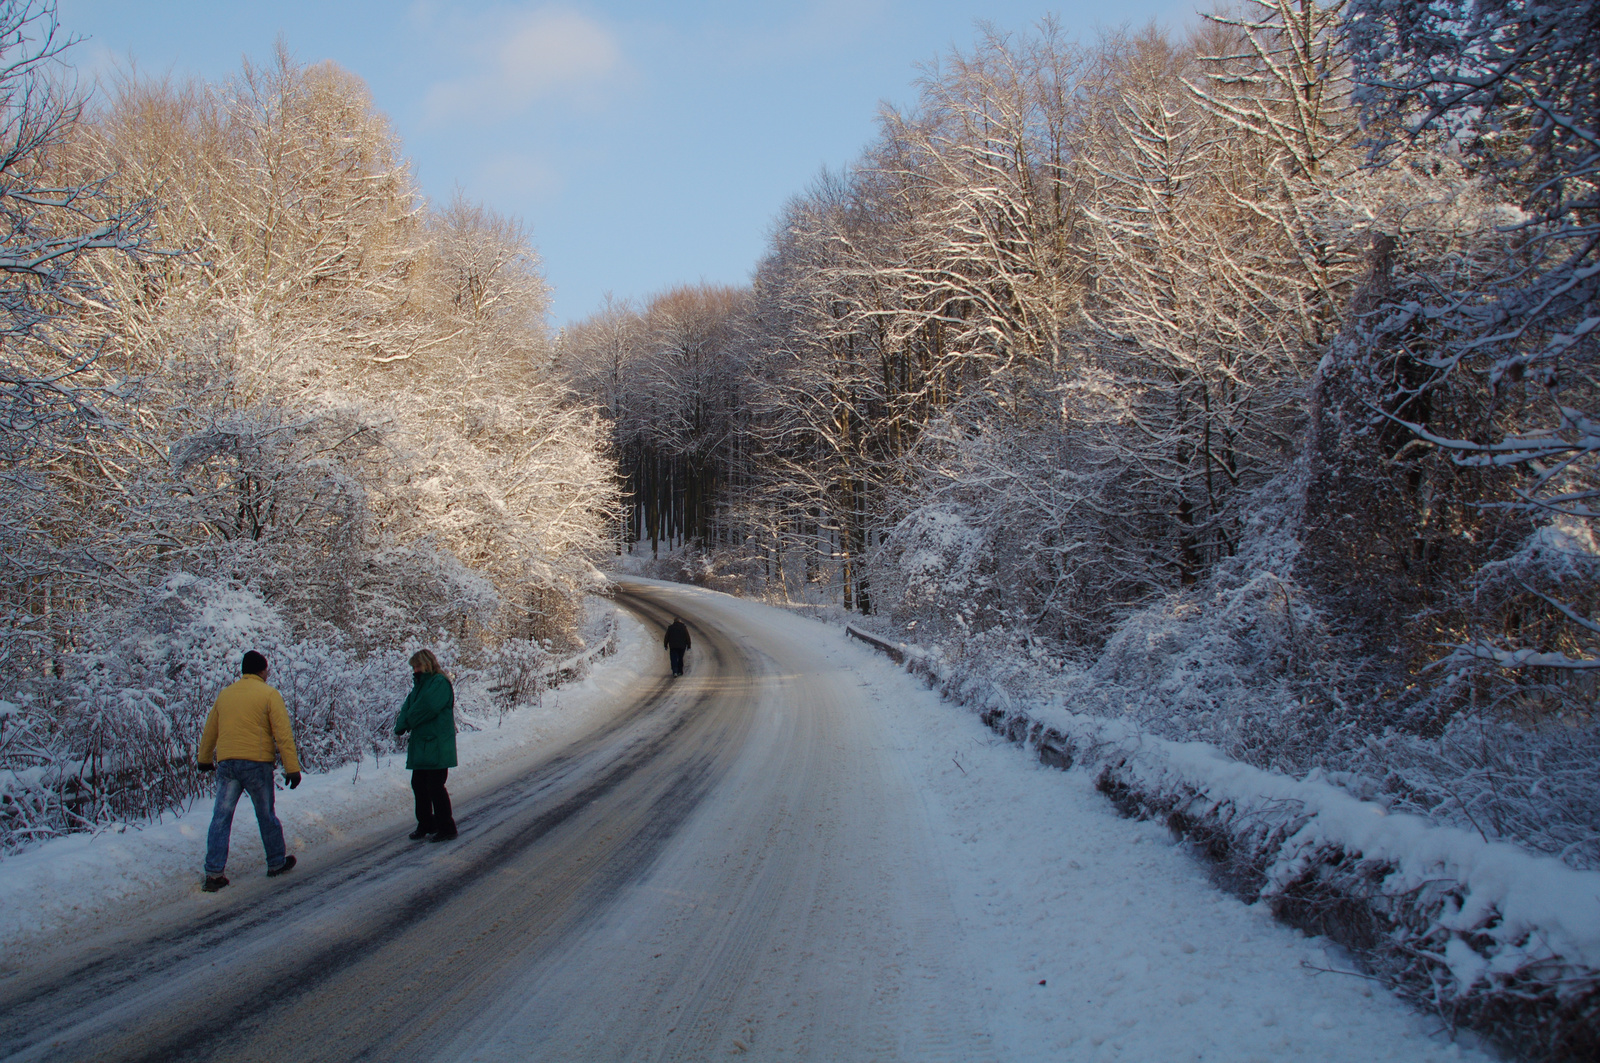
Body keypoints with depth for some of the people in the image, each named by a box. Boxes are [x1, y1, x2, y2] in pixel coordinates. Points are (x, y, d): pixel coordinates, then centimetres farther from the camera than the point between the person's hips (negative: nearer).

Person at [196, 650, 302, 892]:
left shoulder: (225, 693, 13)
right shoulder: (269, 694, -2)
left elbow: (209, 731, 23)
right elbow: (283, 733, -8)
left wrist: (204, 759, 37)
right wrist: (292, 767, -8)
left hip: (226, 763, 4)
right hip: (256, 762, -3)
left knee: (221, 818, 3)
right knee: (266, 816, 10)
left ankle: (214, 872, -3)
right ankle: (276, 863, 22)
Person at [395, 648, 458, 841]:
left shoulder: (440, 683, -11)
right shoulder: (419, 685, 18)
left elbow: (427, 707, -21)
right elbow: (408, 708, 11)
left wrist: (406, 723, -6)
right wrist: (401, 725, -9)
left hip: (436, 745, -9)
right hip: (420, 745, 9)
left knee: (435, 786, -7)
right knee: (418, 784, 13)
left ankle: (446, 828, 2)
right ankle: (426, 824, 26)